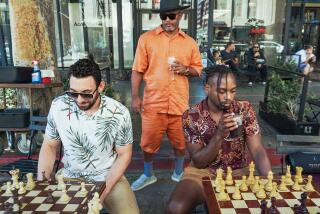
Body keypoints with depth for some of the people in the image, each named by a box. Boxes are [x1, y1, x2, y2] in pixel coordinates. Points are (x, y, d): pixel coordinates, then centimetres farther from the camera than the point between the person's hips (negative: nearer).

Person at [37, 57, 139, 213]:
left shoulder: (119, 114, -17)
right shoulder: (58, 106, -12)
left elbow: (124, 155, -6)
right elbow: (49, 146, 2)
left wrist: (104, 191, -17)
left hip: (109, 177, -1)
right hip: (69, 176, 2)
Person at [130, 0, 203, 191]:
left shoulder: (189, 42, 7)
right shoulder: (146, 38, 0)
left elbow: (198, 69, 13)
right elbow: (138, 70, 0)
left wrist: (186, 69, -9)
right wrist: (135, 96, -6)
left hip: (179, 103, 2)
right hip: (153, 103, -1)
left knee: (180, 142, 12)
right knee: (149, 143, 8)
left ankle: (178, 174, 37)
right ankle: (148, 175, 32)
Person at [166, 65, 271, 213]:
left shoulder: (245, 109, -7)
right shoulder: (191, 116, -13)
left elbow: (257, 150, -8)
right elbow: (198, 162, -13)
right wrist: (219, 135, -28)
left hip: (238, 173, 2)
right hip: (202, 173, -2)